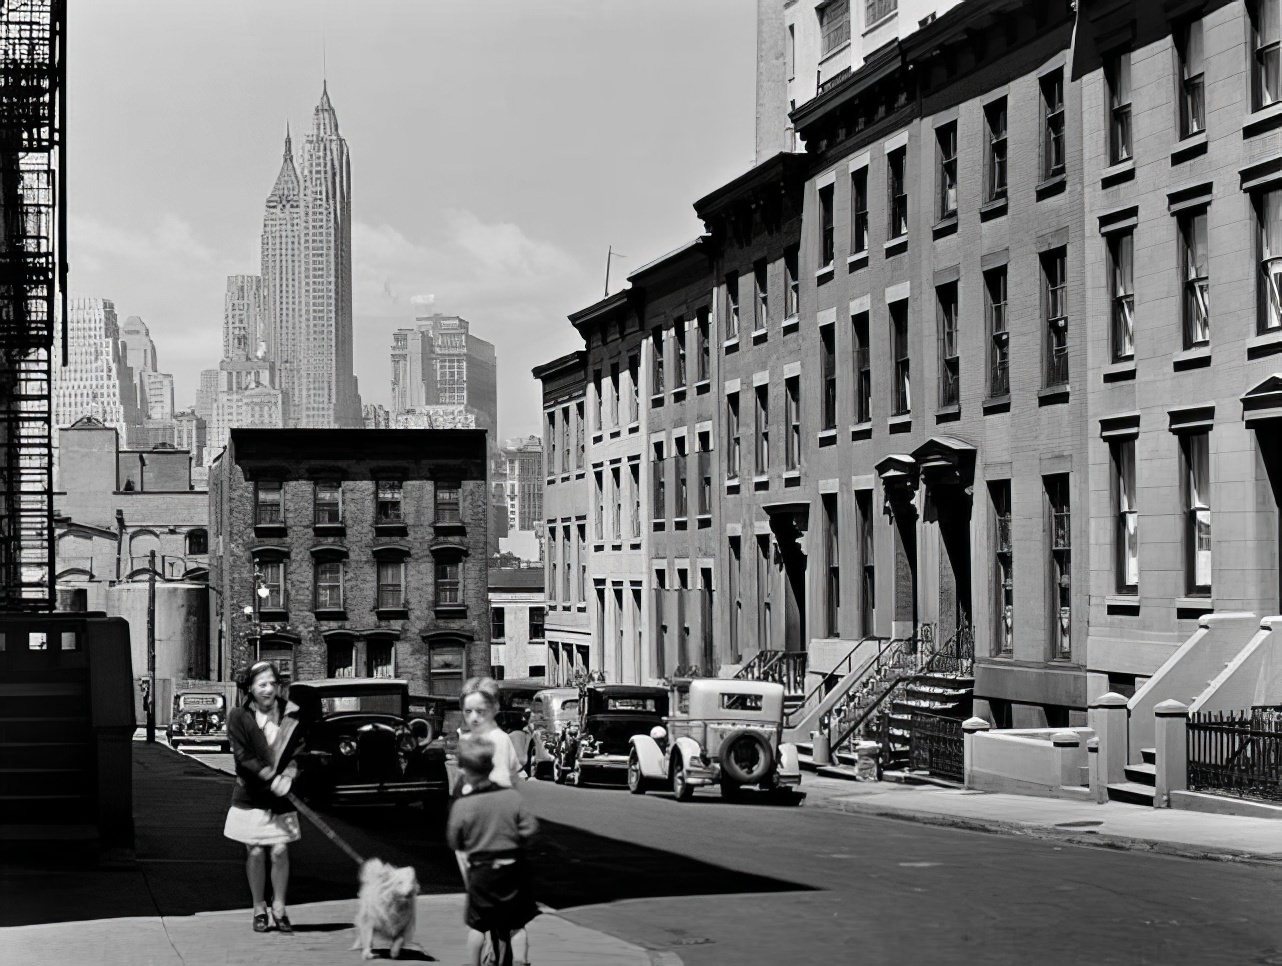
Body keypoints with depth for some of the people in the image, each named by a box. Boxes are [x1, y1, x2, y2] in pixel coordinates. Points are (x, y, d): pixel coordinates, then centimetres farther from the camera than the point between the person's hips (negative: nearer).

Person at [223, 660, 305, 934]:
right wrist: (272, 778, -19)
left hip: (280, 798, 1)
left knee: (280, 851, -2)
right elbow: (243, 757, -11)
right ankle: (259, 909, 15)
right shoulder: (239, 717, -5)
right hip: (250, 796, -1)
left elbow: (299, 750, 0)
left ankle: (279, 908, 13)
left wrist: (288, 775, -18)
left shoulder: (291, 715, 0)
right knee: (255, 852, 1)